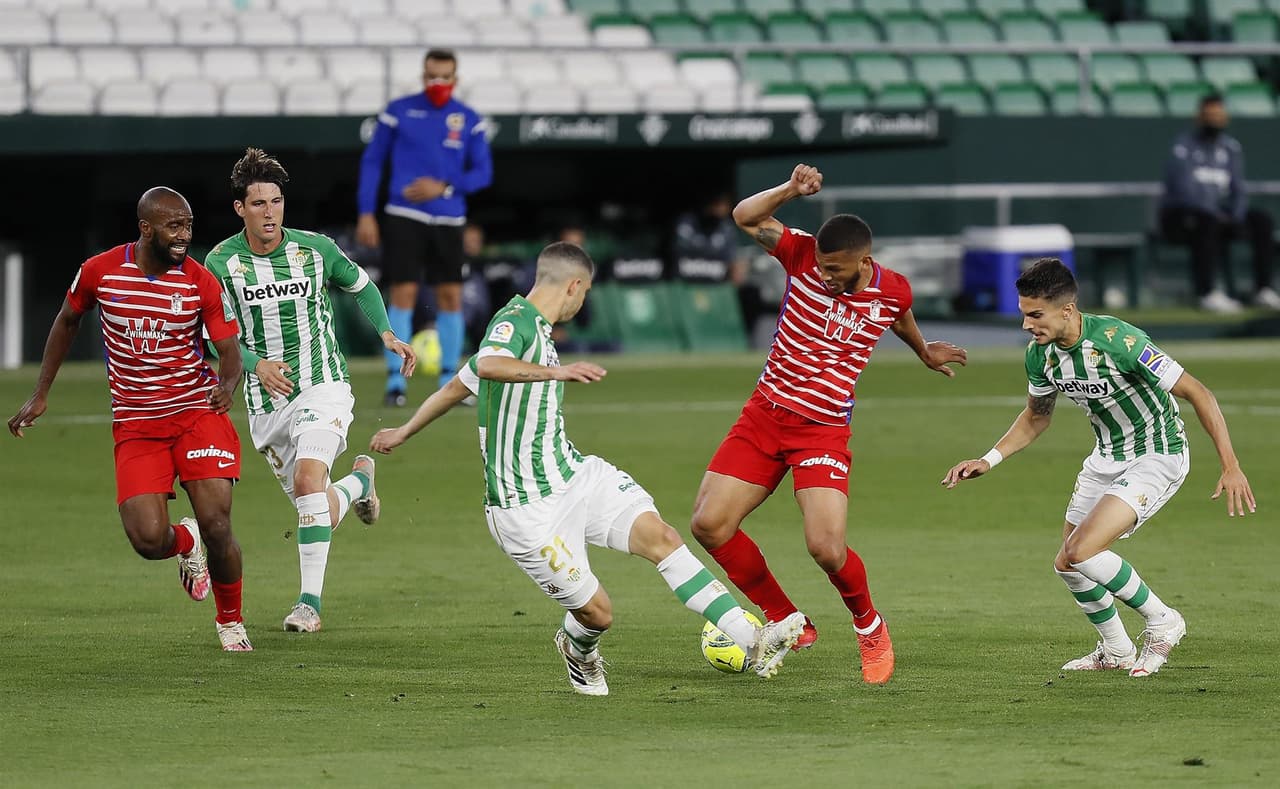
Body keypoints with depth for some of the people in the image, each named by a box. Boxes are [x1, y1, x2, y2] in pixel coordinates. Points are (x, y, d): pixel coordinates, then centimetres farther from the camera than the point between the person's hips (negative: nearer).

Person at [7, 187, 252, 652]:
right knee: (148, 540, -14)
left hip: (197, 411, -1)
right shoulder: (99, 272, -5)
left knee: (215, 523, -14)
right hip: (135, 422, 1)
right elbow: (67, 321, 14)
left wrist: (228, 383, -27)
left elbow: (229, 351, -3)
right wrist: (41, 395, 15)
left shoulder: (201, 283, -7)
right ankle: (185, 543, 26)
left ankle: (230, 621, 13)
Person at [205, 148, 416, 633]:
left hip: (322, 387, -2)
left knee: (308, 478, -27)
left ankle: (310, 602, -25)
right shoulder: (221, 263, -7)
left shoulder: (314, 248, -4)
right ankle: (359, 481, 46)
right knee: (323, 513, 8)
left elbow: (360, 285, 15)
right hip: (265, 404, 2)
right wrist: (257, 365, -29)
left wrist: (386, 333, 1)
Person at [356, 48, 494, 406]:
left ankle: (449, 379, 14)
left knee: (451, 296, 3)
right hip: (404, 216, -2)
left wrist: (444, 187, -11)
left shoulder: (469, 121, 4)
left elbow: (483, 173, 6)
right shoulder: (398, 112, 0)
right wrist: (366, 213, -1)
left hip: (448, 222, 2)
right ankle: (395, 379, -3)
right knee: (402, 294, -7)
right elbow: (372, 161, 5)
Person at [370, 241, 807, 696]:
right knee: (597, 613, -5)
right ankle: (578, 651, 33)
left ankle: (754, 644, -19)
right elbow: (489, 366, -40)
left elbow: (457, 386, 27)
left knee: (659, 536, -11)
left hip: (575, 475, 9)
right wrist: (557, 372, -52)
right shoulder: (513, 323, -15)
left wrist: (404, 432, 39)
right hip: (529, 507, -9)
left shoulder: (535, 329, 15)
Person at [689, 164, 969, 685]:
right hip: (764, 413, 2)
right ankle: (787, 622, 11)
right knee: (709, 524, -7)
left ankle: (870, 627, 13)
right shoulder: (805, 256, -9)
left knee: (826, 547, -19)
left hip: (823, 430, -2)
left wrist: (925, 352, 37)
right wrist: (791, 191, -28)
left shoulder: (892, 292, -7)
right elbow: (746, 217, -12)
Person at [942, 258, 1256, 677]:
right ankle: (1116, 651, 31)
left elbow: (1196, 392, -25)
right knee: (1067, 564, 8)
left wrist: (1231, 466, -27)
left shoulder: (1117, 341, -30)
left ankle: (1162, 622, 0)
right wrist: (989, 460, 2)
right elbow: (1036, 415, 14)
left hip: (1157, 457, -8)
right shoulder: (1040, 353, -8)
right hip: (1107, 457, 8)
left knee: (1081, 552, -21)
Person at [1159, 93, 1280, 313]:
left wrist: (1237, 218, -12)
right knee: (1206, 222, -38)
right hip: (1180, 215, -6)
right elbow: (1184, 189, -22)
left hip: (1217, 214, 6)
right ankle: (1207, 293, -38)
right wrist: (1218, 216, -29)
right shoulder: (1184, 146, -11)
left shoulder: (1230, 147, 10)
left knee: (1261, 220, -13)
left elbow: (1238, 189, 8)